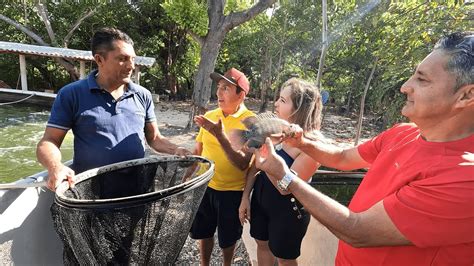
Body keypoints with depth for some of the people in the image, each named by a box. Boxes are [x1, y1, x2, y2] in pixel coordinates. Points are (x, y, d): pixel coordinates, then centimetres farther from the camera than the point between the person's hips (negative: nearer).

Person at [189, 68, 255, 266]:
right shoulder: (210, 115, -3)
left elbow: (243, 164, -24)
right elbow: (198, 150, 8)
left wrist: (220, 134, -31)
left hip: (232, 192, -4)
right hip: (205, 186, 4)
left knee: (227, 238, 18)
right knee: (203, 232, 21)